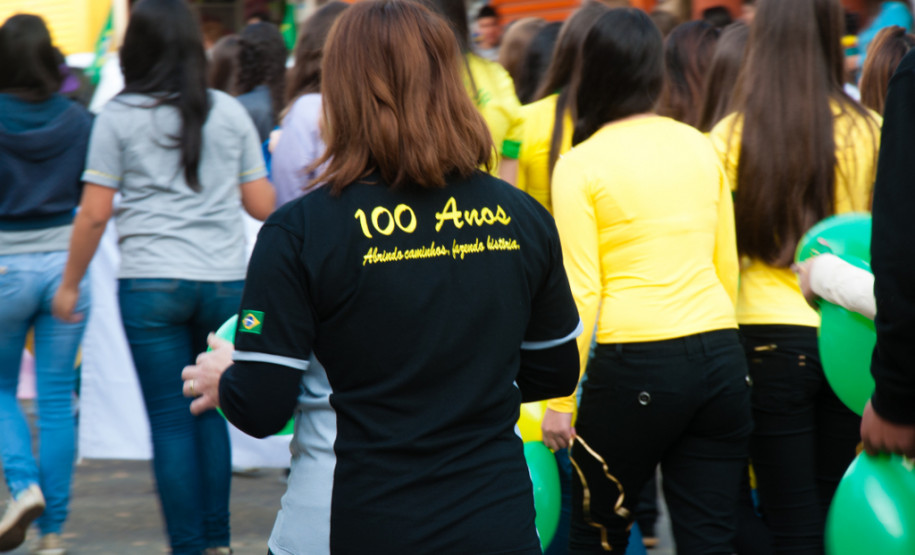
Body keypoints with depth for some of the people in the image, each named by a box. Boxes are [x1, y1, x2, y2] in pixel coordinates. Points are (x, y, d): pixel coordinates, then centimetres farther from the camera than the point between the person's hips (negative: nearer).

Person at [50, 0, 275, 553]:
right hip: (225, 280, 3)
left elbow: (94, 213, -3)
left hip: (151, 283, -3)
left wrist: (71, 283, 8)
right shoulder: (230, 112, 7)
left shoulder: (119, 116, -1)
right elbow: (262, 204, 8)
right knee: (209, 411, 16)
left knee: (171, 421, 2)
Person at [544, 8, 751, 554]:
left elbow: (582, 293, -8)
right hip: (721, 361, 4)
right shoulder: (700, 147, 9)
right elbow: (728, 266, 13)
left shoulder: (579, 166, -4)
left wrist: (561, 397, -3)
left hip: (635, 365, -4)